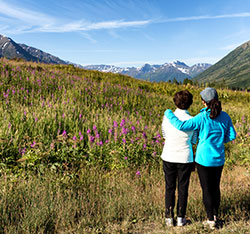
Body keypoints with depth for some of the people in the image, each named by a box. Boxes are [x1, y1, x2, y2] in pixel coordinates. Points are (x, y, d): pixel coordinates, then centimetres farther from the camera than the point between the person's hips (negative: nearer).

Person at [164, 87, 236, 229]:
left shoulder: (202, 118, -18)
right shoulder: (225, 116, -3)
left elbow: (181, 126, -24)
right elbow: (232, 136, 3)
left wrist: (169, 114, -9)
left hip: (204, 159, -5)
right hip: (219, 159, 5)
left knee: (207, 189, 8)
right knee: (216, 187, 20)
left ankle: (211, 220, 18)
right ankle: (215, 215, 35)